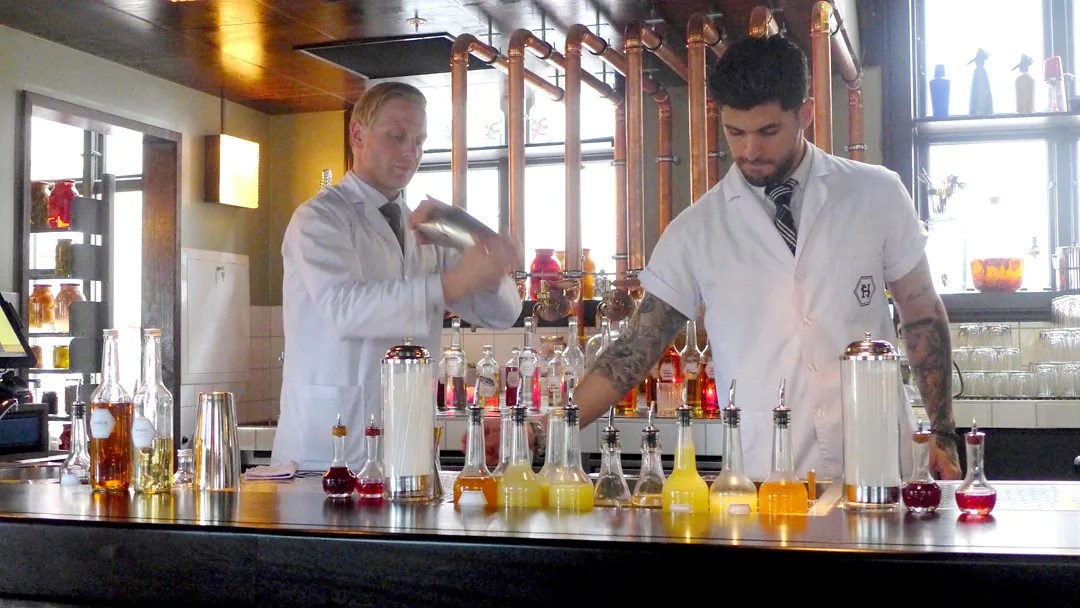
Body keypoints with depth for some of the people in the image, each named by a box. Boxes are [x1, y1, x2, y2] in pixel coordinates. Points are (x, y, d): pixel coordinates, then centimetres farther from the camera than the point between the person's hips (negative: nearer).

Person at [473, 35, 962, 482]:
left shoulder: (878, 195, 1)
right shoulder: (696, 232, -1)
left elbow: (922, 315, 9)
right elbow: (637, 348, -1)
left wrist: (943, 433, 4)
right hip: (760, 479, 0)